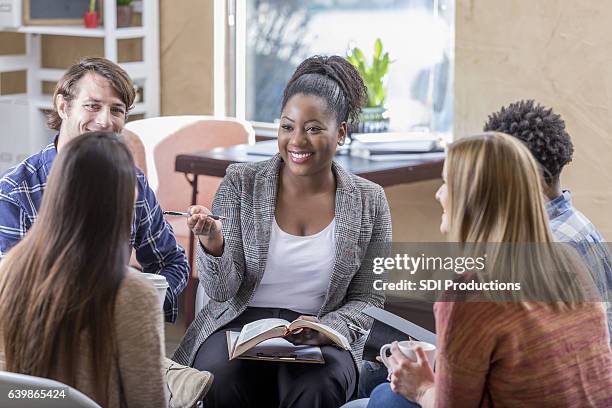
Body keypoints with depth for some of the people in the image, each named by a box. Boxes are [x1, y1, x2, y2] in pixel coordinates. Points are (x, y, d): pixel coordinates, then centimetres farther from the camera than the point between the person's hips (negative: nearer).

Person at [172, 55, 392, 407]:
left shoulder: (369, 201, 3)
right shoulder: (241, 183, 1)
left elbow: (368, 299, 7)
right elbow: (222, 291, -2)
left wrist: (327, 329, -14)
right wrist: (214, 245, -23)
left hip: (323, 338, 0)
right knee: (222, 379, -34)